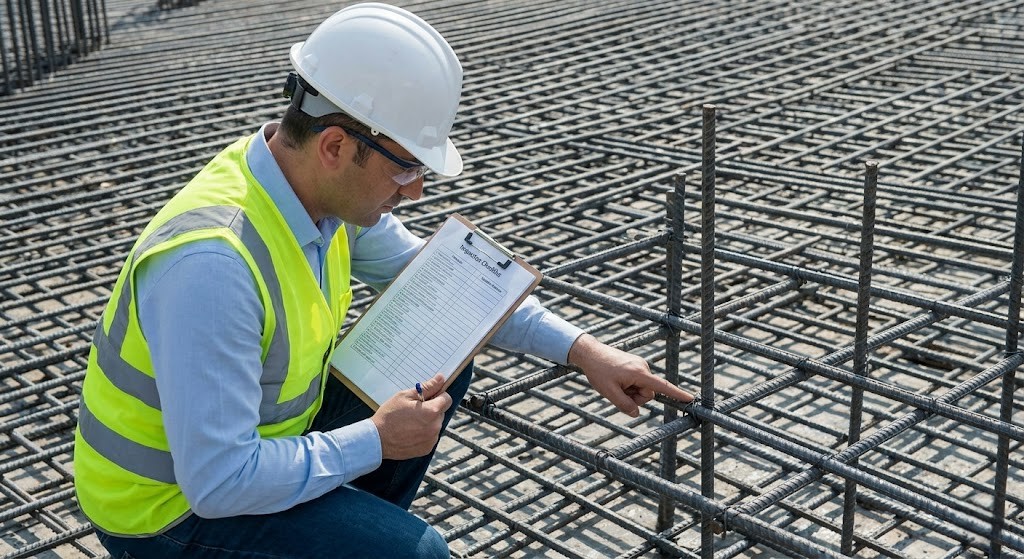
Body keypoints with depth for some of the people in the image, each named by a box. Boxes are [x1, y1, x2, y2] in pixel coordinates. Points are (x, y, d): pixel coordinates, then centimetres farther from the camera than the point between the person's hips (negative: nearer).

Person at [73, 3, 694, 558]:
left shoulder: (333, 188, -10)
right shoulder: (211, 263, -35)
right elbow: (218, 481, -33)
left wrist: (581, 348, -2)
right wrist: (375, 441, -21)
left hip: (258, 434, 8)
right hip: (177, 509, -8)